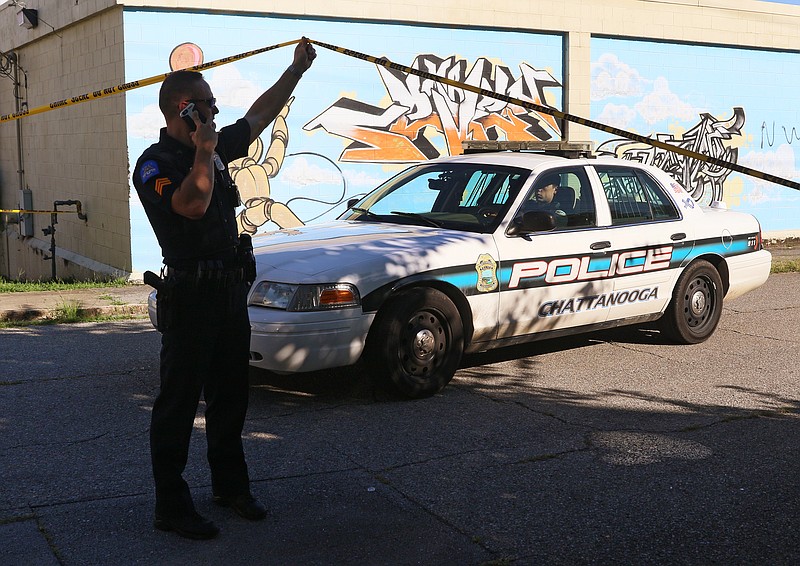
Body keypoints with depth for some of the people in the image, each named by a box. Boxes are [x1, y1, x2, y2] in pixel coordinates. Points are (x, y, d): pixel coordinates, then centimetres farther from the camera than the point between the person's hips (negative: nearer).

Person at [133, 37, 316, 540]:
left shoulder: (215, 148, 11)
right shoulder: (155, 163, -12)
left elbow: (260, 115, 23)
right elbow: (192, 205, -30)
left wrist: (298, 68, 26)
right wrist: (203, 154, -21)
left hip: (231, 290, 8)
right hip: (190, 296, -8)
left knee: (230, 395, 17)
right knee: (179, 401, -1)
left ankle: (231, 486, 31)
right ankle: (172, 507, 8)